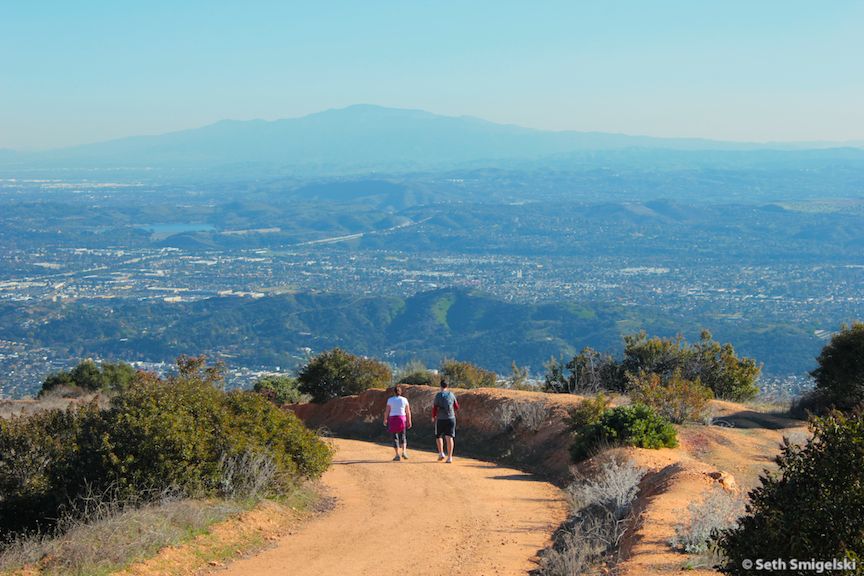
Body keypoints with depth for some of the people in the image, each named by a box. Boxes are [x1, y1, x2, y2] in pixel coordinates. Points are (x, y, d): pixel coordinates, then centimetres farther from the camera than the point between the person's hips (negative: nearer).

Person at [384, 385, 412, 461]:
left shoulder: (390, 400, -2)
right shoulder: (404, 399, 2)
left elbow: (387, 411, -3)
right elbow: (408, 412, 1)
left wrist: (385, 420, 10)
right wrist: (409, 421, 8)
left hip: (392, 419, -1)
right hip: (402, 418, 1)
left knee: (395, 437, 7)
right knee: (403, 436, 14)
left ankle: (397, 455, 2)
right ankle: (404, 452, -4)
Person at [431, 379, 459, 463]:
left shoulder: (438, 395, -8)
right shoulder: (451, 395, 2)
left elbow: (434, 407, -6)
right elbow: (457, 407, 9)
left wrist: (433, 417, 10)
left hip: (440, 419, -2)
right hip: (451, 418, 2)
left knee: (438, 436, 17)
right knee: (449, 437, 0)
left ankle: (441, 453, 3)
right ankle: (450, 457, -5)